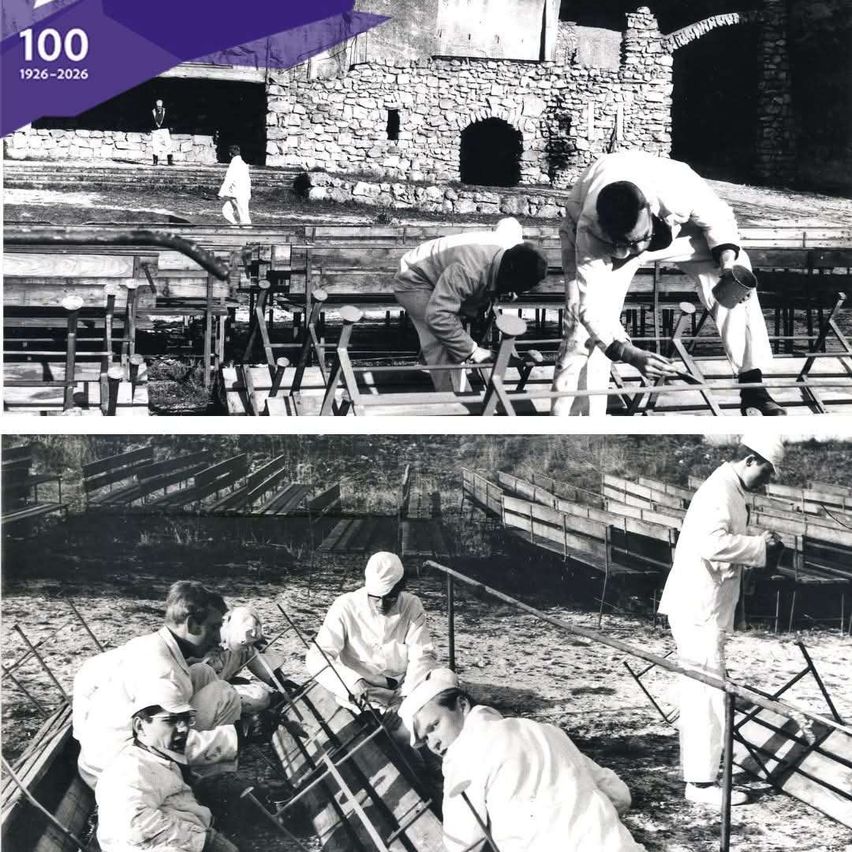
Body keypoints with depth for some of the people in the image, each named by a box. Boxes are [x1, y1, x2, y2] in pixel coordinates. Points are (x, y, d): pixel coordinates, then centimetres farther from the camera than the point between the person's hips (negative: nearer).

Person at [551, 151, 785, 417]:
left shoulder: (679, 188, -41)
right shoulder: (590, 233, -42)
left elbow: (718, 218, -19)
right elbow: (593, 310, -41)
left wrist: (727, 261, -36)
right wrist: (631, 355, -54)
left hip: (668, 224, 2)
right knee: (583, 326, -20)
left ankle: (752, 387, -9)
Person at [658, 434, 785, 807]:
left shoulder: (727, 490, 16)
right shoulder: (721, 490, -17)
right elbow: (711, 543, -31)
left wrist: (758, 547, 4)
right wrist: (760, 546, -19)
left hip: (698, 608, 11)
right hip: (699, 609, -11)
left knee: (698, 692, 17)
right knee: (709, 693, -7)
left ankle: (694, 768, 26)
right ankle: (702, 782, -4)